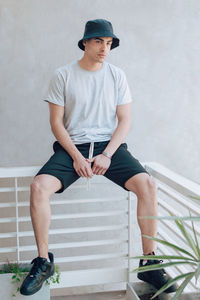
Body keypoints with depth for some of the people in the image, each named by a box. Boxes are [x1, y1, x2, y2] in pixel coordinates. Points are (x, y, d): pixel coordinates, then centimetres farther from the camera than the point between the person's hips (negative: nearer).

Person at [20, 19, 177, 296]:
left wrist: (107, 155, -12)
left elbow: (124, 120, 3)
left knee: (147, 184, -25)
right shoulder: (63, 75, 1)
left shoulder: (117, 75, 6)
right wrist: (76, 156, -14)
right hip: (72, 146, -1)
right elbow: (56, 122, -1)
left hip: (109, 145, 1)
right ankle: (44, 262, -9)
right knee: (38, 186, -27)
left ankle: (149, 263, -10)